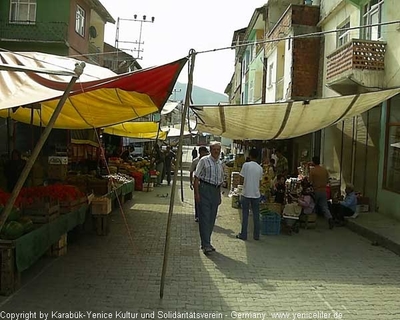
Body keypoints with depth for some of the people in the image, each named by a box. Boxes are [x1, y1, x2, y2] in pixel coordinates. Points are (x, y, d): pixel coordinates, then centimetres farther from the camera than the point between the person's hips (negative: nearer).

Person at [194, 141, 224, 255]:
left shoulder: (220, 163, 14)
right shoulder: (204, 160, -3)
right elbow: (197, 177, -6)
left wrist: (219, 195, 16)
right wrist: (197, 193, -13)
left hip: (216, 191, 6)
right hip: (205, 189, -6)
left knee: (212, 218, 9)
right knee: (205, 217, -7)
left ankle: (206, 243, 21)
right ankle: (206, 245, -5)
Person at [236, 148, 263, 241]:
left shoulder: (246, 165, -8)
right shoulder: (260, 168, 2)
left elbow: (242, 178, -7)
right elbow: (259, 180, 8)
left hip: (246, 193, -3)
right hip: (256, 194, 3)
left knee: (245, 215, 5)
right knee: (256, 215, 9)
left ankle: (243, 235, 9)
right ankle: (256, 235, 14)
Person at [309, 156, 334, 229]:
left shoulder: (312, 171, -12)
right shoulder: (325, 170, 4)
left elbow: (310, 182, -13)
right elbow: (327, 181, 11)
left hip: (315, 191, -3)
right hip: (323, 191, 4)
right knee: (325, 207, 5)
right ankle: (330, 219, -16)